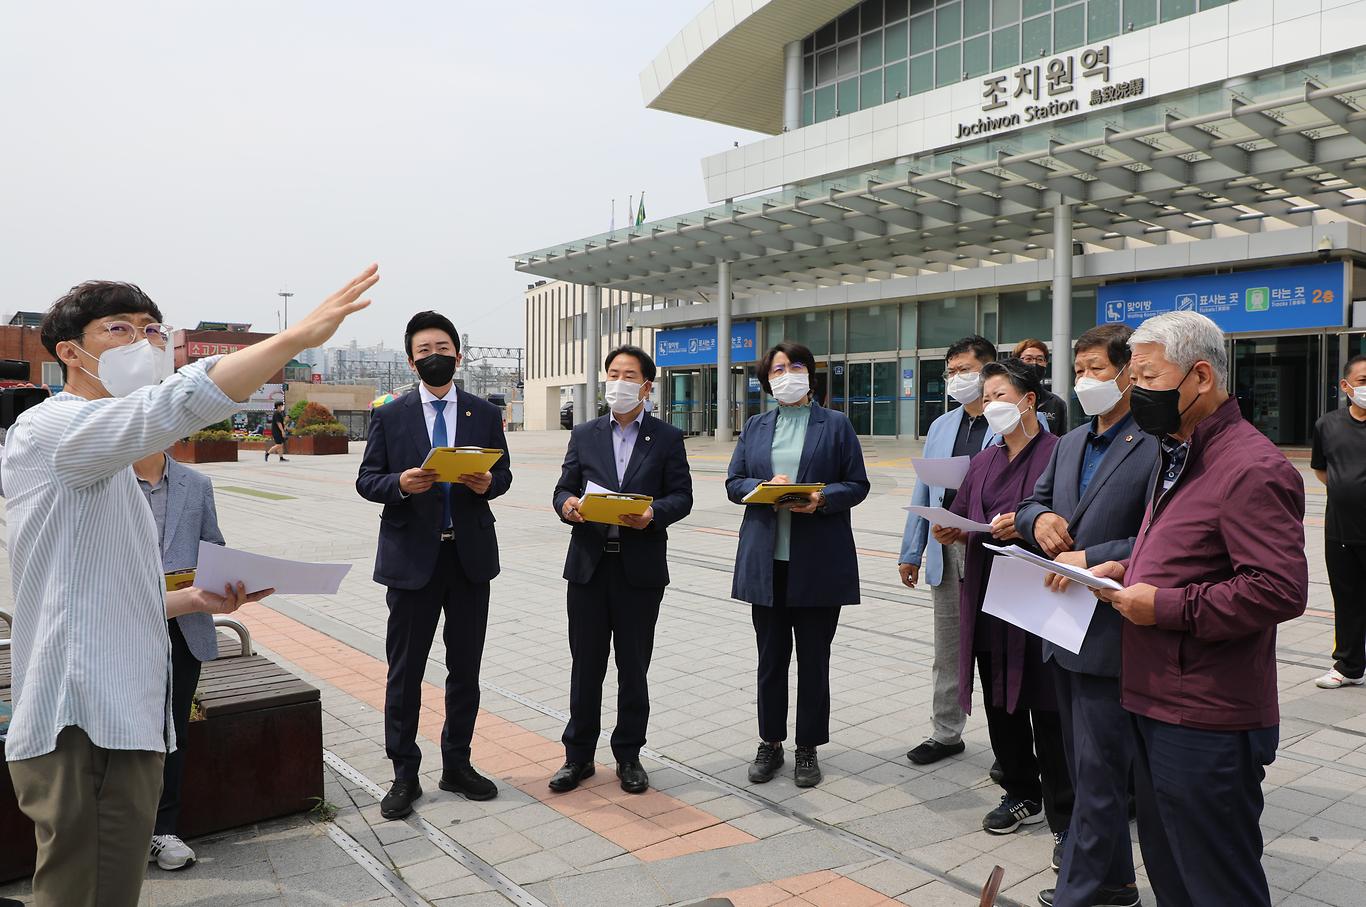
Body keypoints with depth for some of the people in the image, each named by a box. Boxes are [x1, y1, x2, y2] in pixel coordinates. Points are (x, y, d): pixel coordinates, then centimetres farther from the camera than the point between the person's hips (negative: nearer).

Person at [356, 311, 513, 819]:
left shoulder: (484, 414, 7)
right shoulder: (390, 416, 1)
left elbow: (504, 473, 10)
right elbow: (366, 481, 1)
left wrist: (488, 483, -13)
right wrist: (399, 484, -20)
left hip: (471, 556, 2)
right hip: (412, 558, -2)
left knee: (465, 668, 12)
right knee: (405, 672, 5)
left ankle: (457, 766, 27)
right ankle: (404, 775, 19)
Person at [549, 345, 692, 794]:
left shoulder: (667, 438, 4)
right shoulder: (584, 436, 10)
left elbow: (682, 496, 0)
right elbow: (563, 488, 9)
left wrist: (654, 513, -20)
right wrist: (567, 505, -14)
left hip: (640, 567, -1)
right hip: (588, 564, 2)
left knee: (634, 667, 8)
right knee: (585, 664, 8)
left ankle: (628, 756, 23)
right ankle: (578, 755, 21)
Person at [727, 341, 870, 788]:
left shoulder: (836, 424, 3)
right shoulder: (755, 427, 11)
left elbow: (857, 485, 0)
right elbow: (734, 483, 7)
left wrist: (822, 499, -18)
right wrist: (766, 487, -13)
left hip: (819, 561, -2)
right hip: (767, 559, 2)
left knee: (814, 658, 7)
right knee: (771, 656, 11)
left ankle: (808, 748, 21)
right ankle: (770, 743, 25)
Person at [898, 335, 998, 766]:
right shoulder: (941, 427, 14)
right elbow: (923, 491, 15)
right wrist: (911, 551, 13)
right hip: (946, 552, 6)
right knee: (947, 648, 14)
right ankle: (946, 732, 27)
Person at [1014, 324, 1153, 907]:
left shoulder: (1157, 448, -14)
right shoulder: (1070, 443, 13)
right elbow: (1032, 504, 17)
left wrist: (1091, 560, -23)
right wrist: (1039, 519, -5)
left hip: (1110, 630, -9)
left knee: (1098, 767, 2)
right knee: (1085, 763, 19)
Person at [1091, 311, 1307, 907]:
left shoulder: (1252, 468, -19)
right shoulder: (1179, 459, 15)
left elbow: (1281, 589, -26)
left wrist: (1164, 606, -22)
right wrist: (1129, 569, 6)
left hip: (1205, 723, -10)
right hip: (1156, 702, 10)